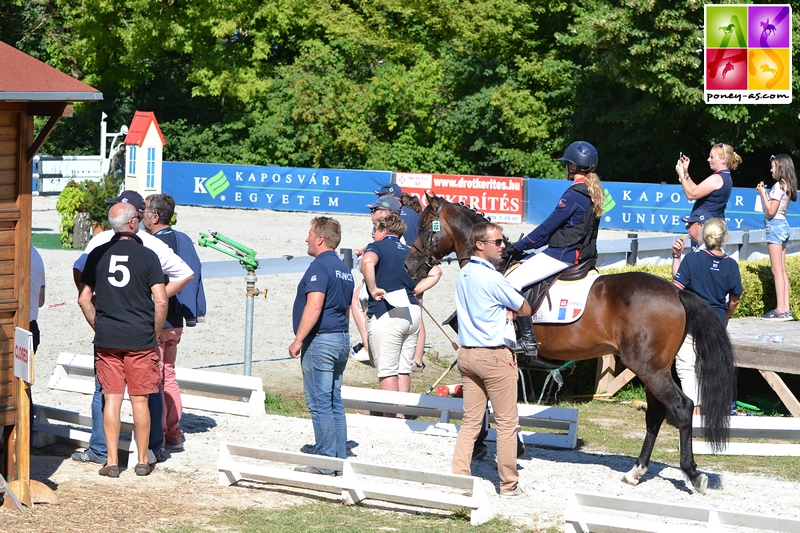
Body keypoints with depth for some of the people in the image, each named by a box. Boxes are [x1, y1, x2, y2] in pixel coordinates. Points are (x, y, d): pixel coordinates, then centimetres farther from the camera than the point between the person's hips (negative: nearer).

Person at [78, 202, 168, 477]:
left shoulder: (98, 255, 2)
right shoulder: (147, 256, -6)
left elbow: (84, 299, 4)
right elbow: (160, 301, -10)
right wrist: (154, 333, 4)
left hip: (107, 340, 2)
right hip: (141, 340, -2)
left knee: (111, 400, 5)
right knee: (140, 400, 5)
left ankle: (112, 461, 4)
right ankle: (142, 461, 11)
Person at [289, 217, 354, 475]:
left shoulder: (320, 266, -14)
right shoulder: (344, 269, 16)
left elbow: (314, 306, -24)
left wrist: (298, 340, -22)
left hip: (320, 340, -9)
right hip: (342, 339, 9)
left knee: (319, 404, -6)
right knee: (335, 403, 12)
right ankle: (339, 459, 14)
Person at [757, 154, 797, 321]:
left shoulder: (779, 186, -15)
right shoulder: (787, 185, 12)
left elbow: (771, 211, -17)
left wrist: (763, 193, -10)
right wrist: (764, 193, 13)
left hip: (775, 225, -10)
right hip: (783, 225, 10)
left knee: (777, 270, -9)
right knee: (782, 270, 9)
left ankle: (781, 310, -11)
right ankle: (786, 309, 8)